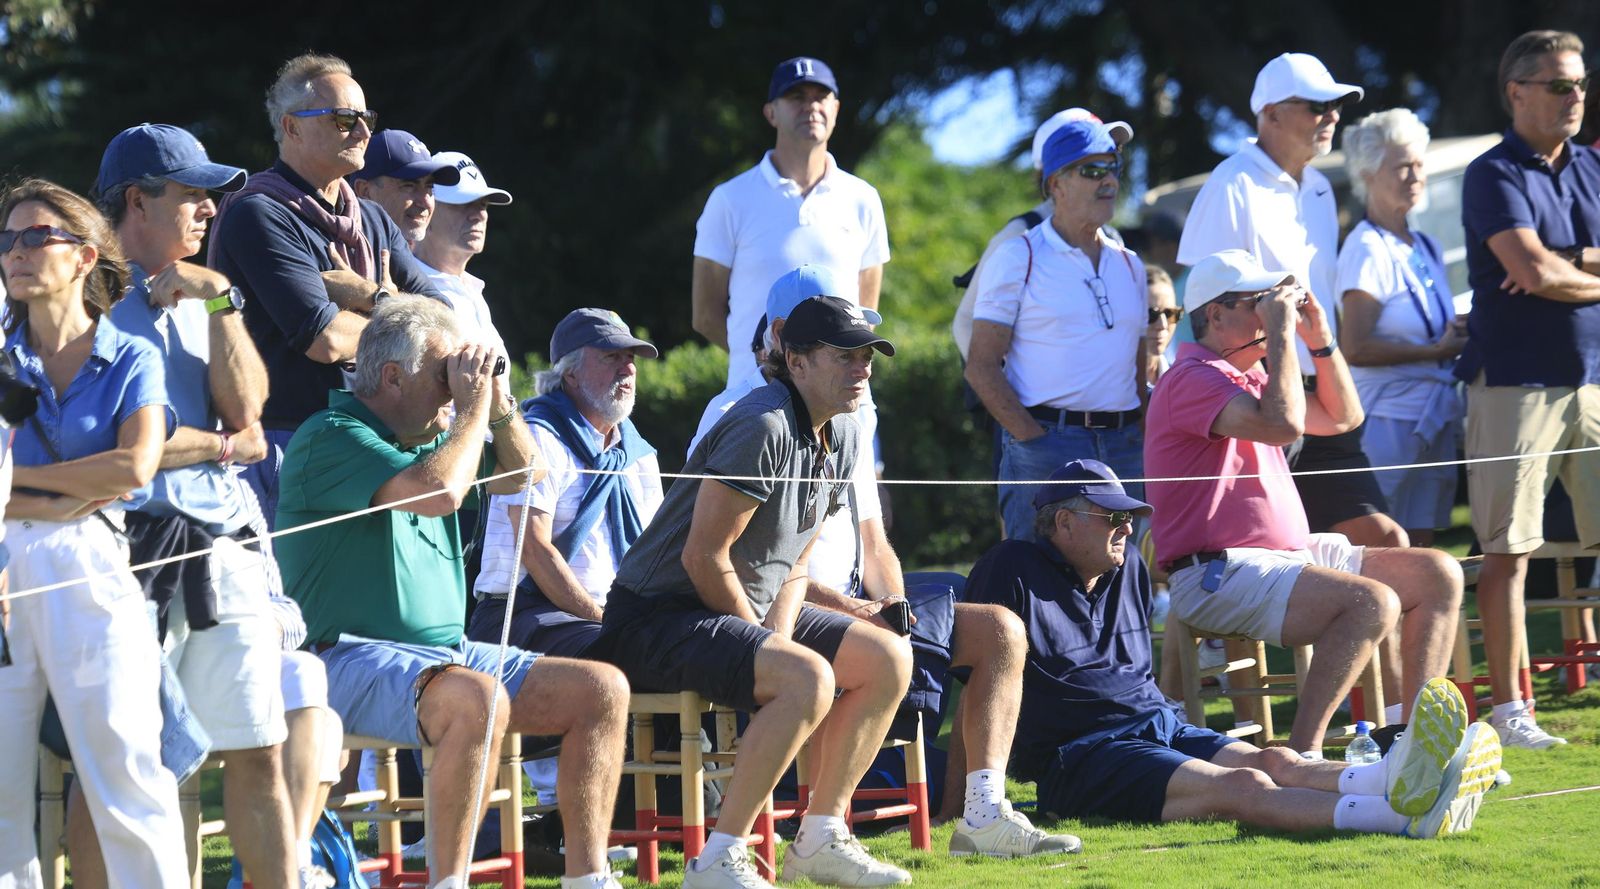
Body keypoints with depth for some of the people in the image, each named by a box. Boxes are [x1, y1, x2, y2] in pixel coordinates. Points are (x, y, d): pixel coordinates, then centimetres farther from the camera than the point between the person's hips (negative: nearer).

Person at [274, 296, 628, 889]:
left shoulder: (427, 435, 17)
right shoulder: (331, 436, -11)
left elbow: (525, 474, 27)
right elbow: (439, 491, -26)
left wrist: (494, 398, 10)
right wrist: (474, 405, -11)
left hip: (446, 650, 9)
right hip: (353, 661, -9)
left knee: (603, 690, -1)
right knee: (478, 697, -38)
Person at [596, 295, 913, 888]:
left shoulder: (842, 438, 8)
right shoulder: (763, 427, -21)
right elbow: (704, 557, -22)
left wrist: (778, 639, -5)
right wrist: (765, 647, -11)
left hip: (748, 611, 10)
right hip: (657, 616, -10)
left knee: (889, 660, 1)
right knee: (807, 678, -30)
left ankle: (820, 839, 5)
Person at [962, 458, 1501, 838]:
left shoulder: (1129, 569, 23)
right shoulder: (1013, 571, -2)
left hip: (1162, 727, 9)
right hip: (1082, 752, -9)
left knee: (1274, 762, -23)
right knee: (1241, 787, -32)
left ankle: (1393, 781, -53)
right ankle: (1397, 814, -57)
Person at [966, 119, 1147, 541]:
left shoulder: (1129, 265, 18)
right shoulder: (1019, 258, 1)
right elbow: (981, 366, -4)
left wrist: (1145, 439, 5)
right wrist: (1034, 439, -14)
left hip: (1124, 445, 5)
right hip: (1046, 438, -5)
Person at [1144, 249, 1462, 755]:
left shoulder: (1250, 378, 22)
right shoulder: (1191, 380, -12)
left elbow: (1341, 417, 27)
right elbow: (1283, 424, -26)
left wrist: (1319, 338, 14)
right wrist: (1281, 332, -17)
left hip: (1288, 556, 11)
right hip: (1218, 576, -11)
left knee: (1438, 575, 5)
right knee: (1372, 602, -31)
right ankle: (1301, 756, -29)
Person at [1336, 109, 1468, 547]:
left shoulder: (1427, 248, 15)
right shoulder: (1368, 249, -10)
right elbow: (1355, 349, -17)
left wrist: (1459, 338, 2)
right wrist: (1437, 351, -13)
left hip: (1434, 419, 8)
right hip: (1389, 417, -8)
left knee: (1421, 546, 8)